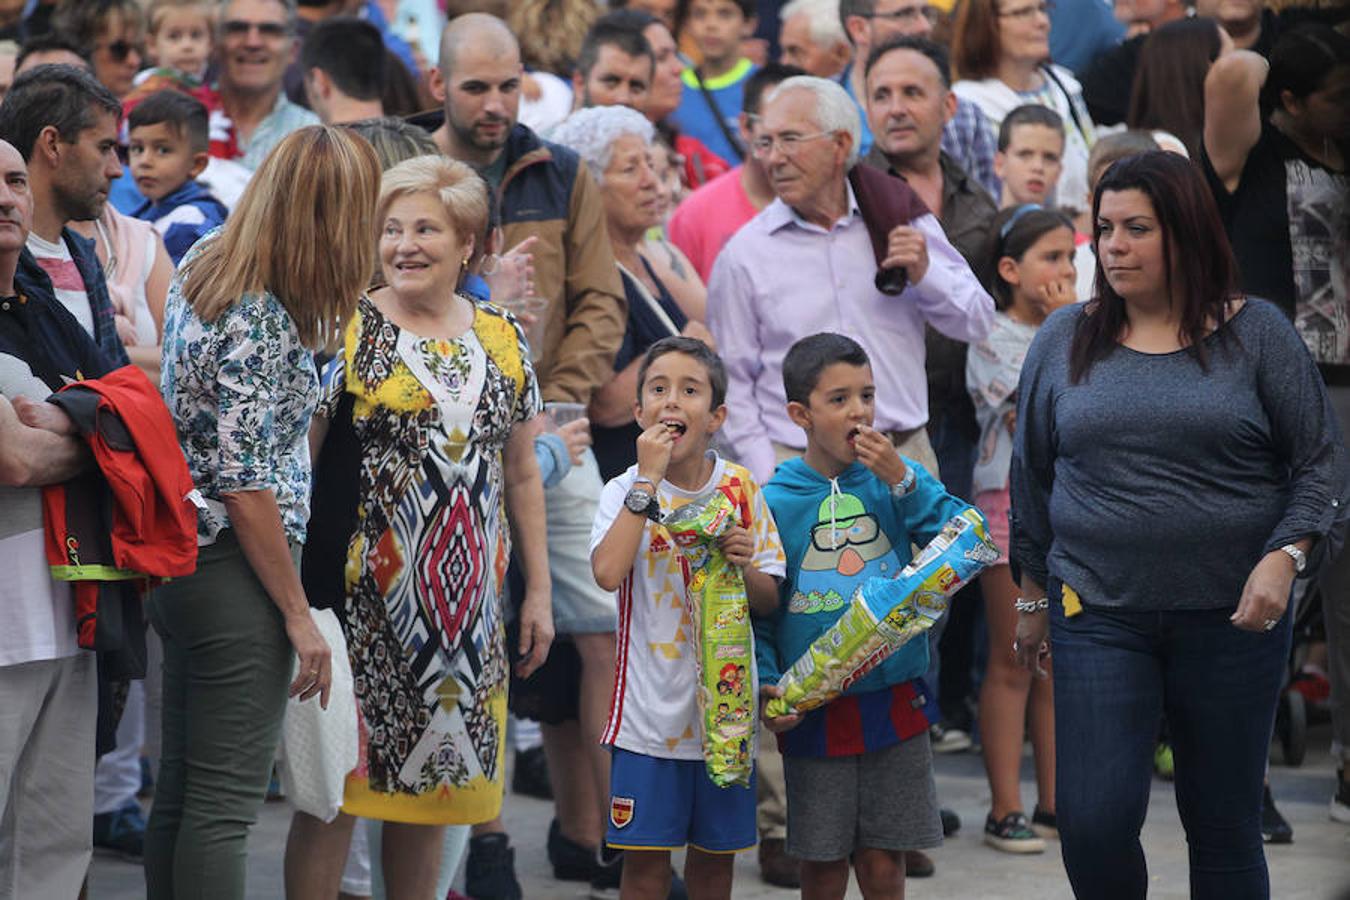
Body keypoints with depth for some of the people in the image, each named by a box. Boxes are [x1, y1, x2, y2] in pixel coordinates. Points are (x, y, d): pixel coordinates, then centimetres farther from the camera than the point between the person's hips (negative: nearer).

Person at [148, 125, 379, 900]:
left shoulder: (203, 270, 6)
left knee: (181, 790, 13)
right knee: (225, 804, -5)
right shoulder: (258, 321, -20)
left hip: (182, 563, 9)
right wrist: (298, 615, -15)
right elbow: (246, 487, -21)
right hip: (237, 572, -9)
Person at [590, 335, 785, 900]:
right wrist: (648, 479, -22)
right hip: (652, 705, -2)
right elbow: (608, 572, -25)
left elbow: (769, 601, 6)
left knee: (716, 854, 11)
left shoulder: (741, 489, 1)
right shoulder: (627, 491, -6)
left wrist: (745, 567, -16)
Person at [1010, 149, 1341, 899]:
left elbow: (1319, 461, 1)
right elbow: (1032, 474, 13)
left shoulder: (1256, 333, 0)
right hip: (1099, 614, 1)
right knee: (1093, 823, -10)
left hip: (1232, 614, -1)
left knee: (1224, 823, 7)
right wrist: (1034, 593, 15)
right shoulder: (1065, 341, 5)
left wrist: (1284, 557, -13)